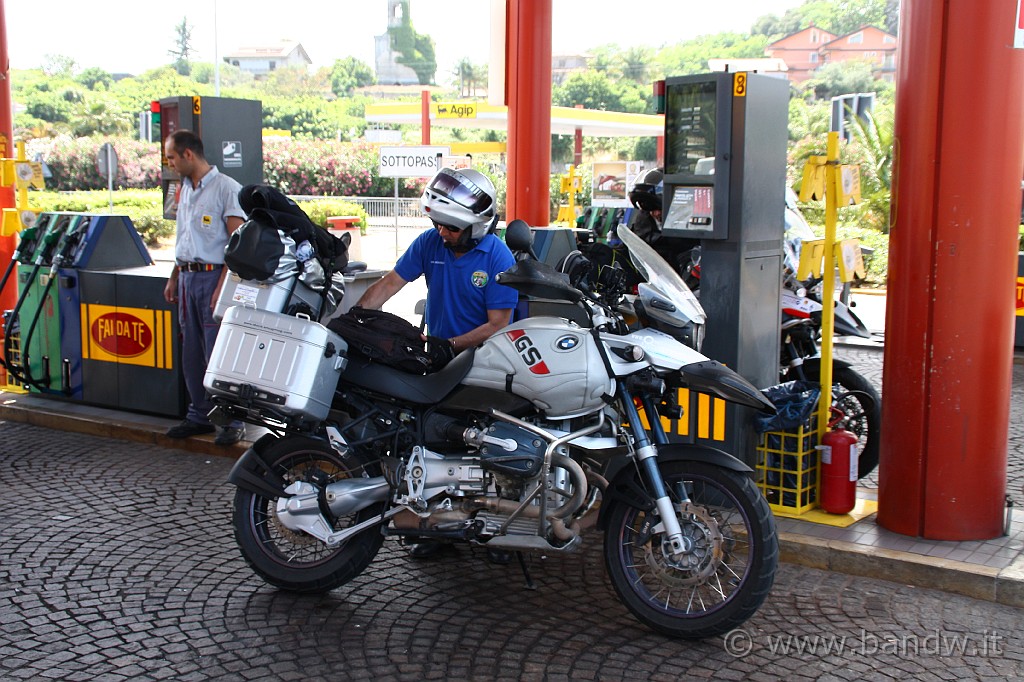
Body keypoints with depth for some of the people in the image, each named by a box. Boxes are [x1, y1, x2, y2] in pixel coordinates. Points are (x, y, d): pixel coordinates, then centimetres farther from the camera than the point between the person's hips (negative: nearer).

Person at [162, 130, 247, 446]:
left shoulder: (226, 188, -9)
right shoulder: (185, 189, 17)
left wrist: (223, 285, -20)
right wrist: (174, 278, 19)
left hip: (214, 276, -8)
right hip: (188, 277, 8)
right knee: (191, 353, 11)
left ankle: (232, 420, -1)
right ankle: (199, 415, 20)